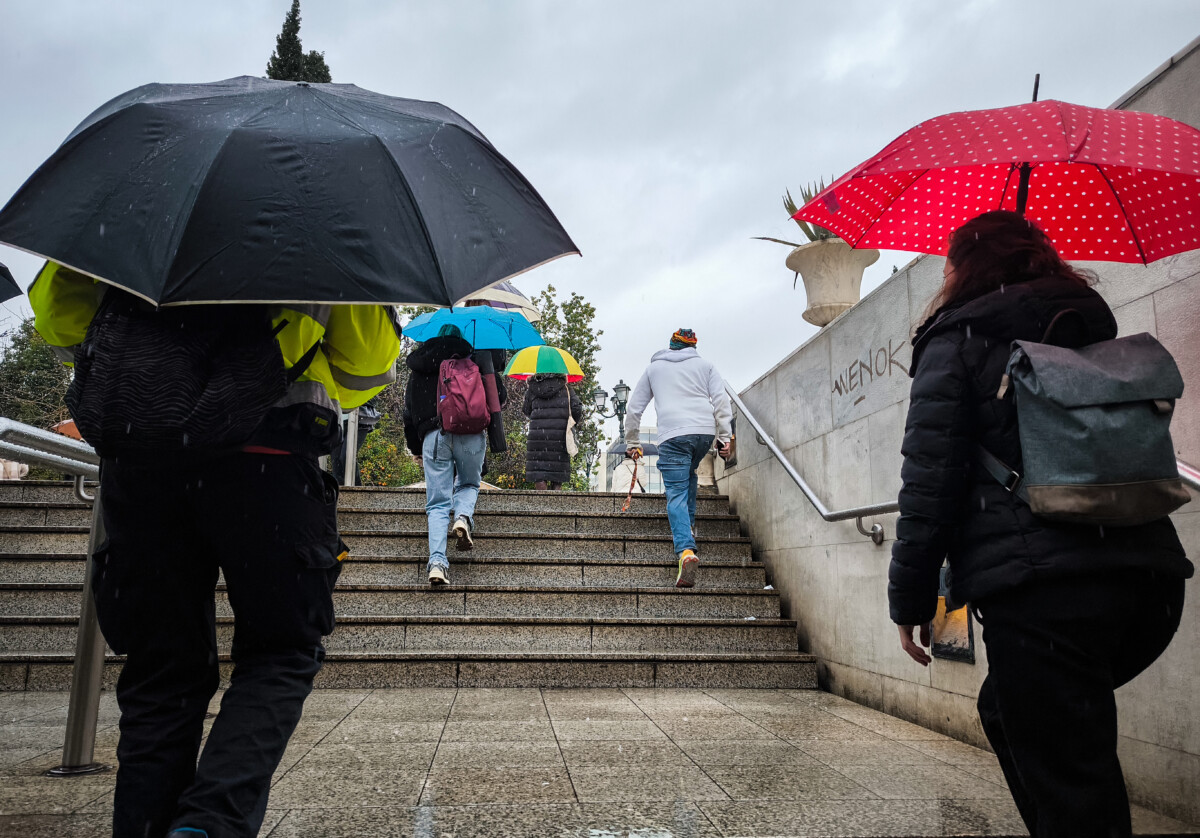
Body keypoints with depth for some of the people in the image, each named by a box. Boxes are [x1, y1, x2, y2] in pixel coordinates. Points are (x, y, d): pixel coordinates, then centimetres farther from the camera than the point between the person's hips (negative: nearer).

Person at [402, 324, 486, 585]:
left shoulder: (418, 371, 22)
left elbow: (409, 415, 24)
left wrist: (415, 449, 33)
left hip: (433, 436, 1)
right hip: (471, 435, -1)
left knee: (438, 504, 4)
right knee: (469, 485, 25)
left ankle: (437, 562, -12)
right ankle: (463, 517, -7)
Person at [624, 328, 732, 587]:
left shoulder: (654, 367, 22)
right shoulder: (705, 365, 21)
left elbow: (634, 408, 20)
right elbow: (721, 401, 8)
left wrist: (632, 444, 27)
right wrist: (723, 437, 7)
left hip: (672, 434, -2)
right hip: (705, 430, 3)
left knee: (676, 493, -7)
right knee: (688, 474, 31)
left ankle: (686, 551, -24)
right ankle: (688, 525, 26)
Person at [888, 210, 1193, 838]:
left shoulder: (957, 338, 0)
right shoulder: (1096, 330, 20)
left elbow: (930, 477, -7)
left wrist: (909, 596, -2)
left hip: (1041, 587, -7)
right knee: (1008, 714, 27)